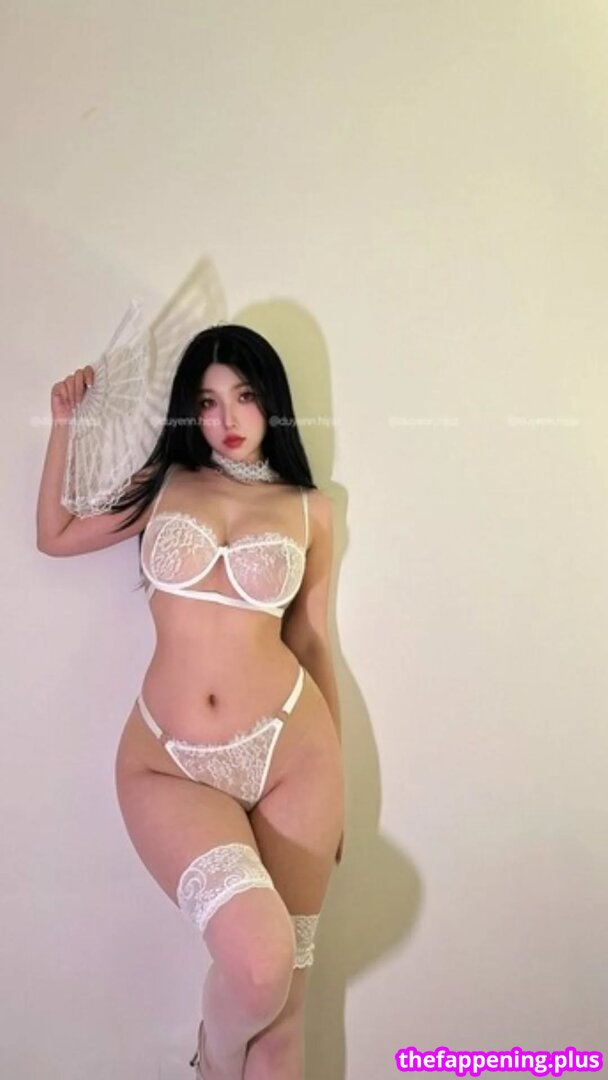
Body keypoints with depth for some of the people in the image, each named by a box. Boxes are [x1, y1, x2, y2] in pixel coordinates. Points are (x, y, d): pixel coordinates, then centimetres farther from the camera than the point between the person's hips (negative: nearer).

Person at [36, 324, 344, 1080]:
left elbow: (311, 641, 12)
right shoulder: (165, 484, 10)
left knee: (282, 1002, 5)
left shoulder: (309, 508, 7)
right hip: (167, 764, -1)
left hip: (287, 748, 1)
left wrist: (334, 776, 14)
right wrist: (63, 424, 14)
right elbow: (54, 537, 20)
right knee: (257, 961, -23)